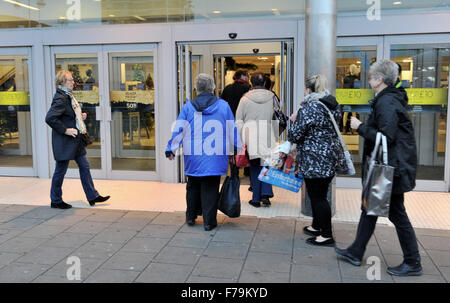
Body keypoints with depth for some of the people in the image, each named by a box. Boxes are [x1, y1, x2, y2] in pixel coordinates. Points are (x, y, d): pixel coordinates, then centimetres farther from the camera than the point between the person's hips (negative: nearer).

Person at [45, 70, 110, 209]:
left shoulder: (68, 96, 12)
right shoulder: (60, 98, -18)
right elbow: (50, 118, -27)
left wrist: (80, 116, 8)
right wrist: (65, 130, -23)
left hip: (75, 140, 10)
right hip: (64, 142, -10)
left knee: (84, 166, 12)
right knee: (60, 170, 3)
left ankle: (92, 196, 19)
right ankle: (56, 201, 18)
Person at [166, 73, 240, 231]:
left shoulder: (188, 107, -2)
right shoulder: (223, 106, -1)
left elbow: (178, 130, -1)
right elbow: (232, 129, 5)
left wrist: (170, 149, 8)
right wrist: (236, 149, 16)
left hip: (194, 158, 1)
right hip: (216, 158, -1)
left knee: (193, 187, 18)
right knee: (211, 189, 5)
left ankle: (191, 217, 28)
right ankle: (209, 221, 8)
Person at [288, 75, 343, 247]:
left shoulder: (308, 109, -18)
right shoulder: (333, 105, 10)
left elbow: (295, 135, -17)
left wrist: (294, 121, 5)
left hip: (314, 160, -9)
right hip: (332, 156, 9)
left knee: (317, 197, 2)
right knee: (319, 194, 21)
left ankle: (326, 235, 10)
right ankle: (316, 227, 35)